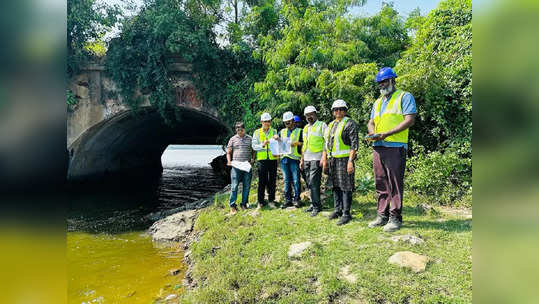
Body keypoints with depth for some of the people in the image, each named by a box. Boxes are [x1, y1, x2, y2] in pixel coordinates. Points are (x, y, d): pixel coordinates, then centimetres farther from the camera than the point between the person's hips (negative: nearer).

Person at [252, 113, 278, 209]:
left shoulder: (274, 131, 10)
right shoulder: (257, 132, 8)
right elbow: (254, 146, 0)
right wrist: (262, 145, -17)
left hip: (273, 159, 1)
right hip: (262, 159, -1)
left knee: (272, 180, 5)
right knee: (262, 181, 1)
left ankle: (271, 200, 15)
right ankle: (260, 201, 9)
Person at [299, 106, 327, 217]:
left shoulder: (322, 125, -3)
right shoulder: (305, 128, 19)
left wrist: (324, 157, -17)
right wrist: (302, 159, 20)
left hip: (316, 159, -7)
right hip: (306, 160, 7)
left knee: (313, 183, -11)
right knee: (309, 183, 9)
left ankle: (316, 206, -4)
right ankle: (313, 204, 17)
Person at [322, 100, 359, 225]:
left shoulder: (350, 124, -6)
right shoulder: (331, 125, 17)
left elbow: (354, 144, -13)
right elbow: (326, 143, 20)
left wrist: (350, 161, -20)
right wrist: (324, 159, 14)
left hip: (344, 159, -7)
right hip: (332, 160, 7)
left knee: (345, 187, -4)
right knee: (335, 185, 13)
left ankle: (346, 213, 2)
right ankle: (338, 209, 24)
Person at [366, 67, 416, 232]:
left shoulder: (405, 97, 2)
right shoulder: (378, 102, 23)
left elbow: (410, 120, -9)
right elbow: (371, 122, 23)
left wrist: (387, 133, -17)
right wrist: (373, 133, -2)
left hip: (395, 147, -7)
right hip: (377, 147, 7)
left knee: (395, 183, -4)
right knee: (380, 183, 9)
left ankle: (395, 218, 3)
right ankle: (382, 215, 17)